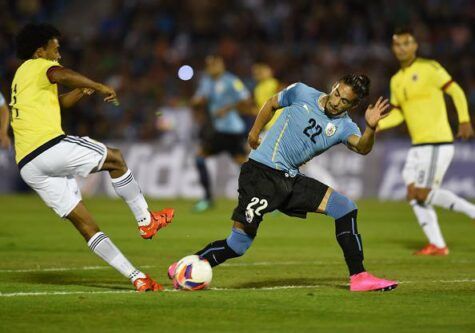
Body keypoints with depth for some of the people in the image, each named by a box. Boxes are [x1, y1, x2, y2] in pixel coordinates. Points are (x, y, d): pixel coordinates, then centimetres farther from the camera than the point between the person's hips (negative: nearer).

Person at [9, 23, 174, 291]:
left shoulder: (21, 77, 31)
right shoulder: (38, 66, 2)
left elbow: (61, 102, 39)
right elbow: (60, 75, -23)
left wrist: (84, 90, 21)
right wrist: (99, 86, -15)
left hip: (28, 166, 9)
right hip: (51, 147, -9)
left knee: (85, 224, 5)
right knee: (115, 159, 14)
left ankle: (137, 277, 4)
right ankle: (146, 220, 16)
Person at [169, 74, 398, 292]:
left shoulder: (343, 127, 1)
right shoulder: (302, 93, -4)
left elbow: (361, 147, -21)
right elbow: (272, 104, 16)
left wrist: (371, 127, -41)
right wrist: (255, 131, 18)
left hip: (291, 179, 5)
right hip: (261, 173, -5)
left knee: (346, 208, -8)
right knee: (238, 245, -11)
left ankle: (358, 278, -3)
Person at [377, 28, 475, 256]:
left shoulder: (428, 68, -8)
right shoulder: (396, 80, 15)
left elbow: (456, 91, -9)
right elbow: (398, 113, 20)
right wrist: (378, 125, 2)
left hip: (438, 143, -8)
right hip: (418, 144, 8)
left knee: (423, 195, -12)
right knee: (413, 194, 0)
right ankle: (437, 245, 5)